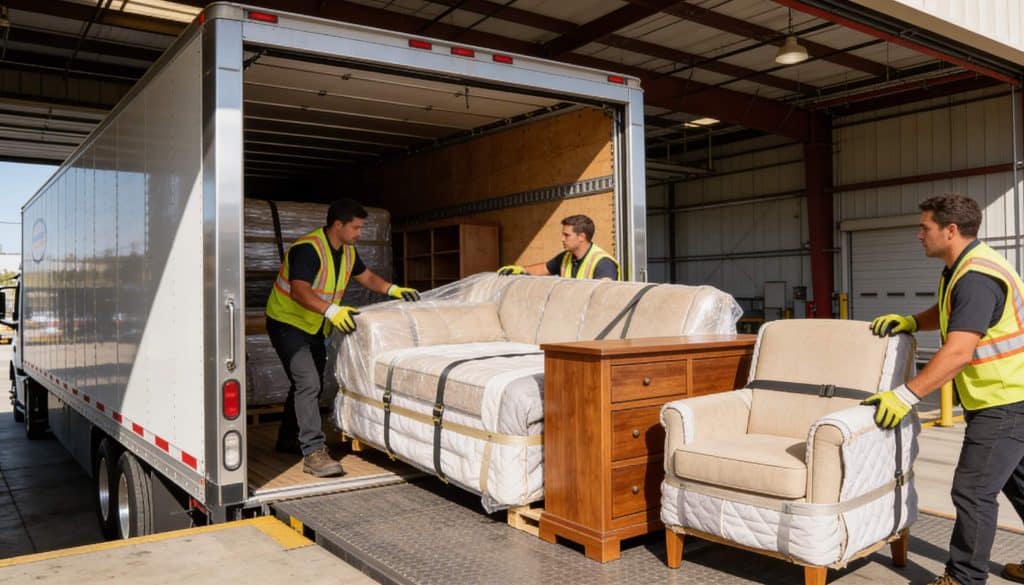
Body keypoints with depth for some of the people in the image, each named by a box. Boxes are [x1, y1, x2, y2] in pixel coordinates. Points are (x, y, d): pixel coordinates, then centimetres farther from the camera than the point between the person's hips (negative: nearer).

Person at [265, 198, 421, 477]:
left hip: (313, 327, 9)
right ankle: (313, 453, -18)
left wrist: (394, 290, -1)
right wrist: (331, 310, -51)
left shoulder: (348, 251, 2)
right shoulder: (308, 249, -26)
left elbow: (367, 277, 15)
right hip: (287, 323, -9)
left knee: (310, 385, 18)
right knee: (308, 383, -20)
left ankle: (288, 439, 36)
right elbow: (299, 290, -38)